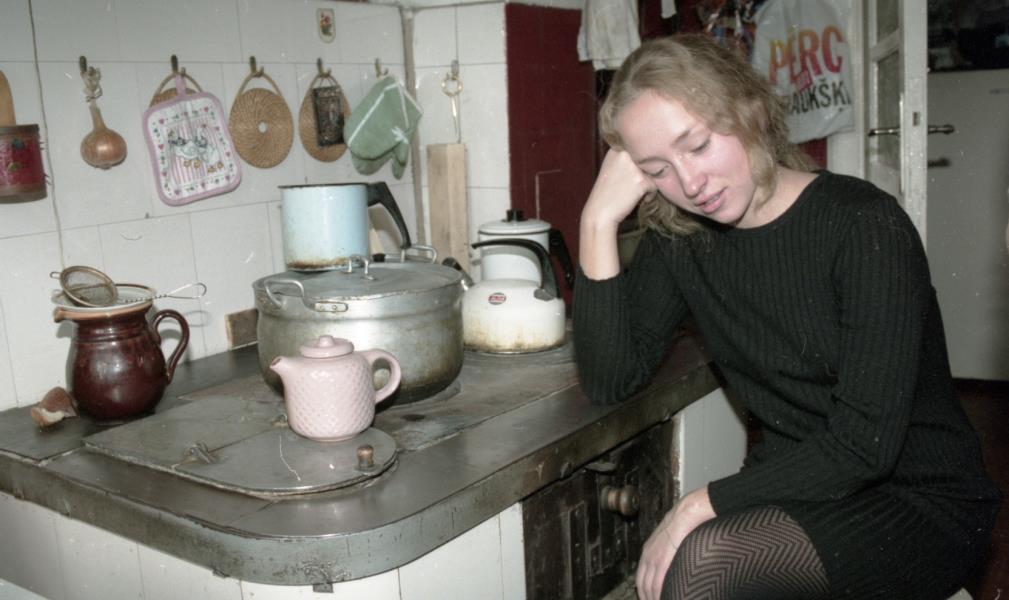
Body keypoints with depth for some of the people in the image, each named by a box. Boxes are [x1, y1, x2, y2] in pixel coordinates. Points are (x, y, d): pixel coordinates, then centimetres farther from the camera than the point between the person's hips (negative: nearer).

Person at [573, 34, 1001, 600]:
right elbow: (610, 379, -9)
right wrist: (599, 220, -15)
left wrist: (703, 503, -22)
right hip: (793, 492, 5)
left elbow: (864, 442, -20)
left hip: (923, 505, -4)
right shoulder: (680, 240, 0)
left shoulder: (864, 224, -17)